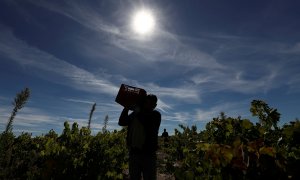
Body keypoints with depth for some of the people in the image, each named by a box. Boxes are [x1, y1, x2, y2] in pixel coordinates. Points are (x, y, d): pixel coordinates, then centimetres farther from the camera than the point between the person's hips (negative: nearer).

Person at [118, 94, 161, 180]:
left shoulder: (156, 115, -3)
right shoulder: (135, 114, 7)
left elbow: (147, 123, -21)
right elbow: (121, 122, 2)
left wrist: (138, 111, -14)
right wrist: (126, 108, -7)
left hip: (148, 153, -3)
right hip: (133, 152, 3)